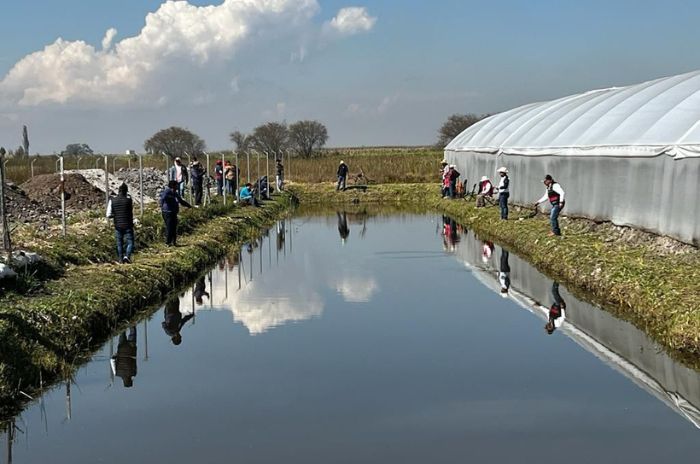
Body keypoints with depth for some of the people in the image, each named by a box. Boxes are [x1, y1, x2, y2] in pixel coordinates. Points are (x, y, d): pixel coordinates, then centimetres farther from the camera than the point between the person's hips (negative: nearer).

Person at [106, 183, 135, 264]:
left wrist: (116, 214, 9)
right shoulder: (129, 200, -8)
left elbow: (108, 215, -5)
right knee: (130, 242, 2)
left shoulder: (112, 200, -4)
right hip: (128, 225, -3)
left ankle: (120, 259, 21)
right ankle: (127, 256, -20)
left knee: (119, 243, 16)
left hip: (118, 226, 3)